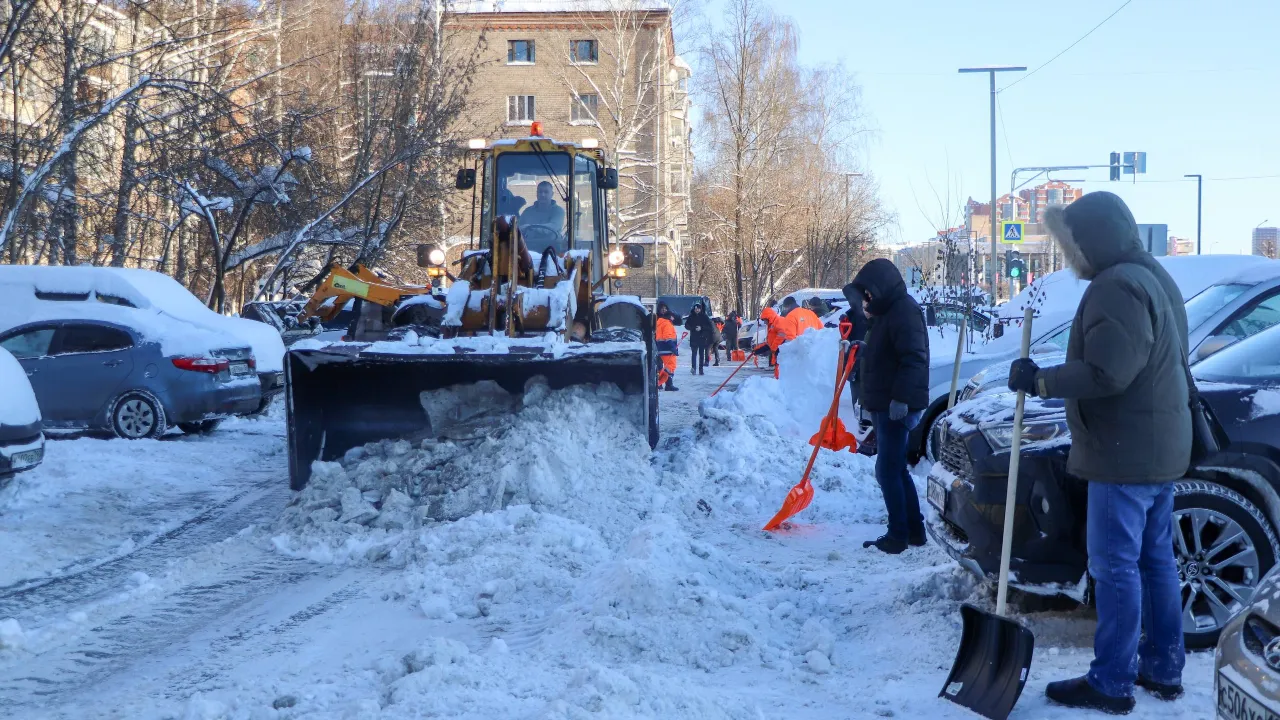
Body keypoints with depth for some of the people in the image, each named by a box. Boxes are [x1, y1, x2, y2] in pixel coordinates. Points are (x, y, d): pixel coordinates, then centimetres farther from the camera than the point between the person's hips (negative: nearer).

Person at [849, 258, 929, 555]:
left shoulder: (904, 311, -15)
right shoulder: (888, 311, 18)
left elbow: (913, 358, -24)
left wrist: (901, 397, -28)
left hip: (897, 407, -11)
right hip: (885, 405, 11)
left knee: (888, 470, -7)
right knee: (896, 469, 15)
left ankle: (898, 535, -1)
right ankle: (914, 529, 22)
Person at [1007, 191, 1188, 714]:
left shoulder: (1117, 286, -19)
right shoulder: (1152, 277, 16)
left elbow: (1105, 373, -26)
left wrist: (1040, 381, -16)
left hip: (1125, 453, -11)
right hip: (1159, 449, 11)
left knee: (1115, 566, -5)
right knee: (1156, 560, 15)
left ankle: (1111, 684, 0)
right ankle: (1163, 669, 24)